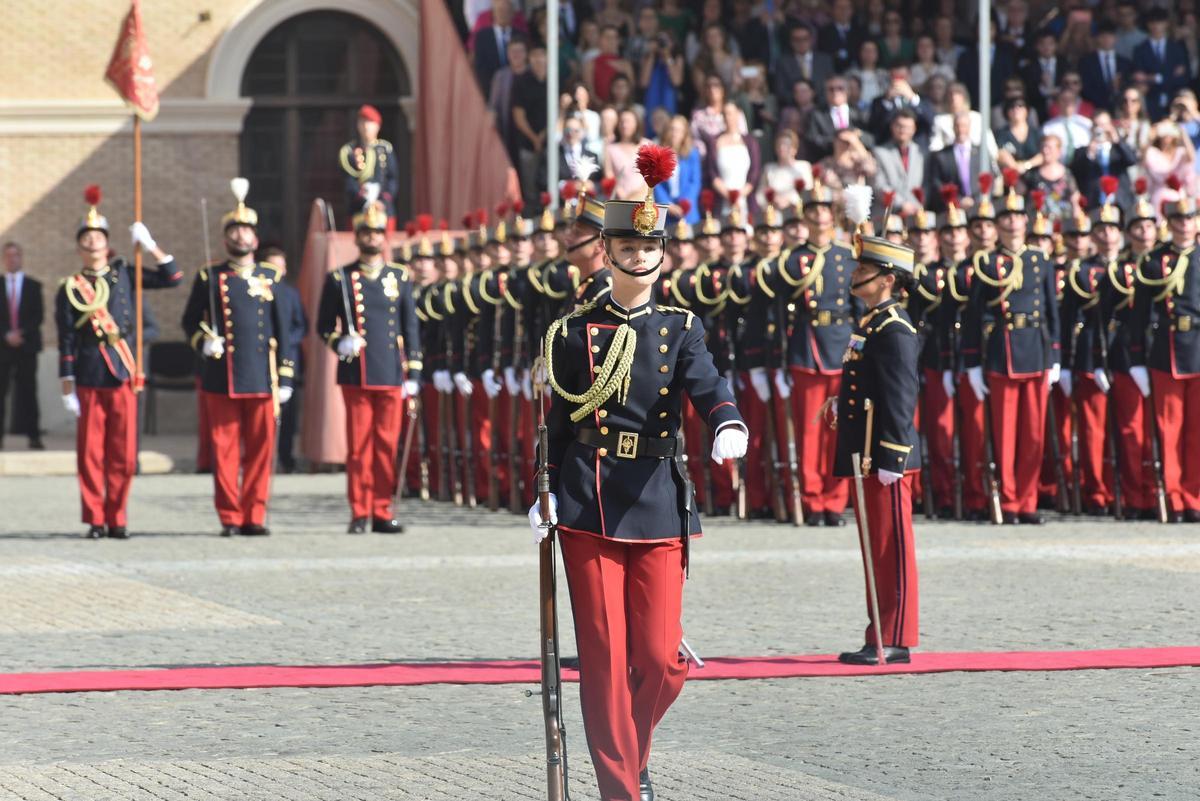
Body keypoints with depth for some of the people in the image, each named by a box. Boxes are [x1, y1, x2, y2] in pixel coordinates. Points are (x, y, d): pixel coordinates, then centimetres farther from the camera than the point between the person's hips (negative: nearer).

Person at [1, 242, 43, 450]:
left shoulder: (34, 286, 9)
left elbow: (38, 316, 3)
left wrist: (22, 333, -11)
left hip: (27, 345, 0)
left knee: (28, 392, -1)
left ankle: (34, 437, -3)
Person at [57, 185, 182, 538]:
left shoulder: (123, 274, 9)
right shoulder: (69, 290, 1)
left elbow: (172, 278, 7)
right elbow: (66, 344, 0)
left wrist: (150, 245, -3)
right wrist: (68, 388, -4)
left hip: (124, 377, 2)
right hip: (89, 382, -2)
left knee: (123, 456, 1)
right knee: (90, 454, 0)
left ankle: (117, 519, 8)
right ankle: (95, 520, 6)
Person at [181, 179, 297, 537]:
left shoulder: (269, 278, 10)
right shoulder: (210, 277, 6)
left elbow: (283, 330, 11)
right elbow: (190, 322, 11)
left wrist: (285, 378, 6)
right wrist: (203, 342, -10)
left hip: (262, 379, 1)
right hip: (222, 380, -1)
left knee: (261, 449, 0)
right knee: (225, 448, -1)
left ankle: (254, 516, 7)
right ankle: (229, 517, 4)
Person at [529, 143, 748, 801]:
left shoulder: (681, 331, 7)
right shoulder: (574, 333, 6)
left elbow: (707, 386, -11)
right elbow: (556, 421, 9)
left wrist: (729, 426, -33)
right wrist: (544, 495, -1)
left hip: (659, 509, 1)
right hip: (588, 511, -1)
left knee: (660, 660, -2)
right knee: (605, 659, -4)